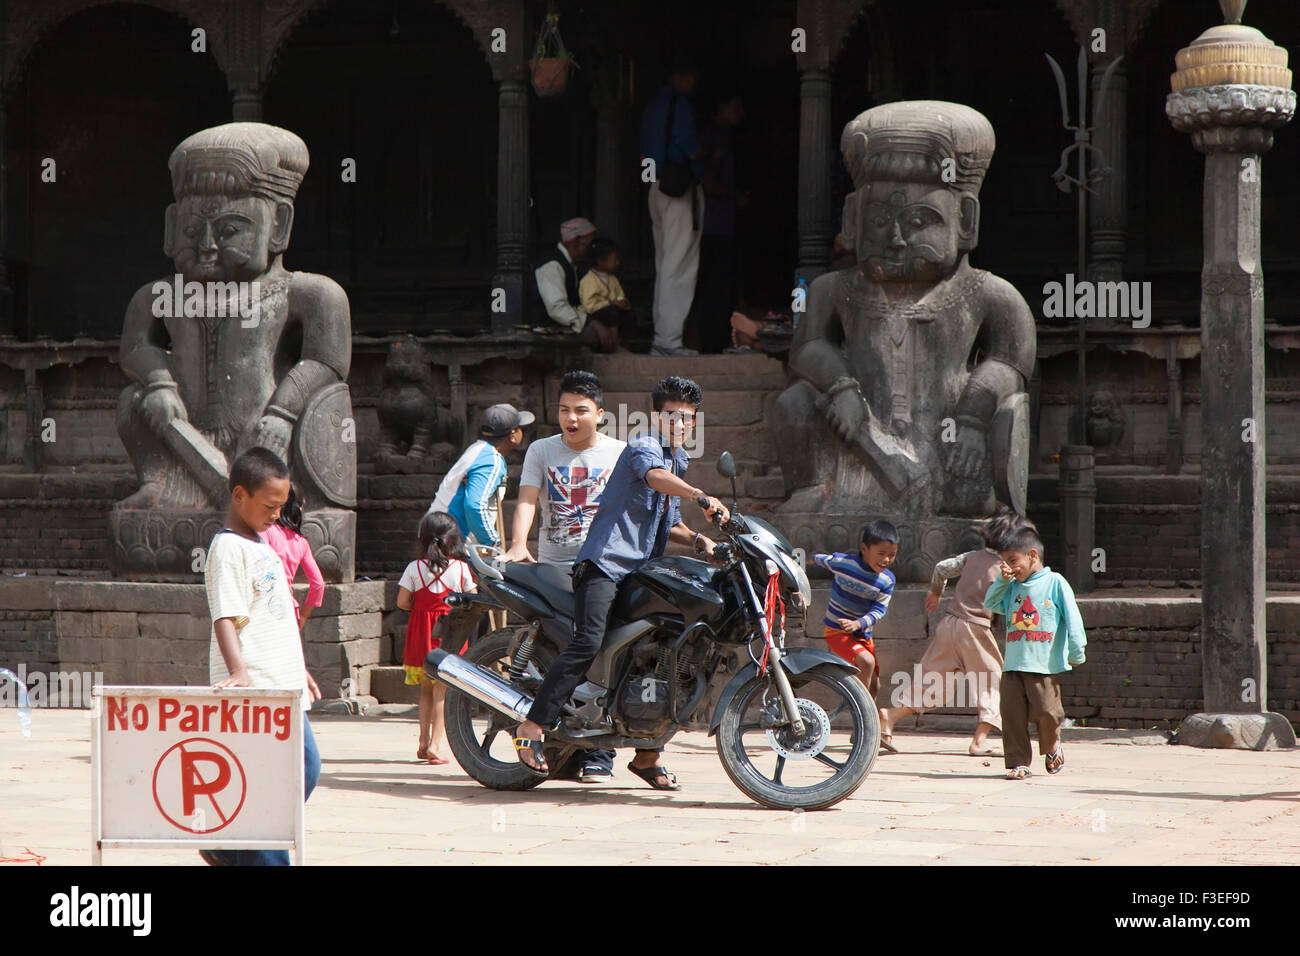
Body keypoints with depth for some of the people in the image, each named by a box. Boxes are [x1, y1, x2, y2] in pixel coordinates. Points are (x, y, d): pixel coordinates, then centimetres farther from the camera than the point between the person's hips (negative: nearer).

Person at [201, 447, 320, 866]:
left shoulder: (263, 547, 18)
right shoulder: (228, 548, -11)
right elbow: (226, 618, -21)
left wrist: (299, 671, 32)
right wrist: (238, 671, -33)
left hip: (284, 689, 10)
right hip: (253, 690, -10)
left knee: (305, 769, 13)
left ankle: (227, 848, 19)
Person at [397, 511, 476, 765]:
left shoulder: (414, 568, -3)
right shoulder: (461, 568, -5)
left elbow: (402, 602, -3)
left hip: (421, 630, 2)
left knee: (426, 689, 15)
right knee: (442, 690, -3)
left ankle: (424, 741, 18)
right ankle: (434, 745, -9)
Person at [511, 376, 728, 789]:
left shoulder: (678, 460, 24)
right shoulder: (644, 446, -5)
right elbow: (655, 476, -29)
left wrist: (697, 539, 15)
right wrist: (701, 496, -45)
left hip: (642, 570, 9)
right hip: (605, 562, -9)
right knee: (589, 641, -26)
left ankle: (648, 754, 12)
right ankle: (533, 726, -24)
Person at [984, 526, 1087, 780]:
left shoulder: (1055, 583, 0)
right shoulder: (1012, 588, 17)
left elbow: (1072, 617, -2)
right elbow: (990, 603, 19)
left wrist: (1076, 651, -8)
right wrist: (1002, 580, 6)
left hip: (1044, 664, -5)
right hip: (1013, 664, 5)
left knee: (1046, 712, -7)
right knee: (1012, 713, -3)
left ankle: (1051, 748, 21)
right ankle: (1018, 762, 3)